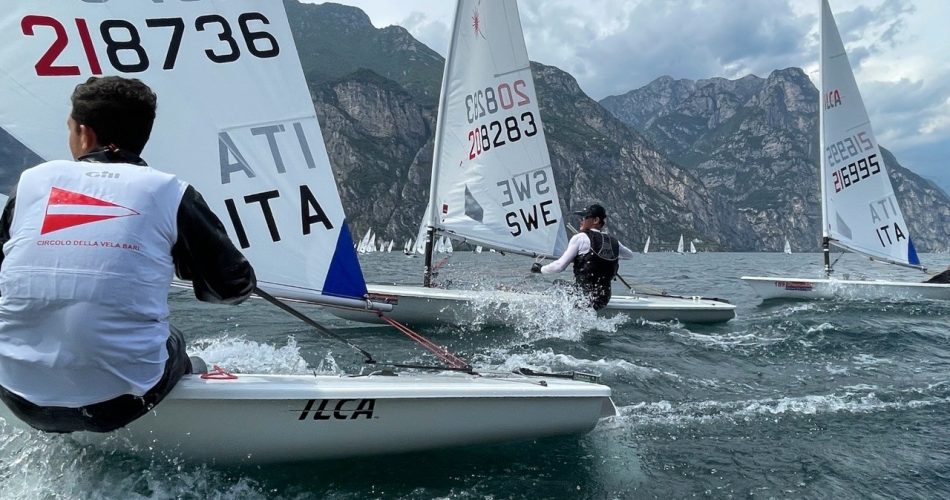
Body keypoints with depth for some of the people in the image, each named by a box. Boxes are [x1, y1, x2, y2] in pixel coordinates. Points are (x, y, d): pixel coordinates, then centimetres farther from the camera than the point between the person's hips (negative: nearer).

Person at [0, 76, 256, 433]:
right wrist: (172, 268, 21)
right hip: (118, 402, -3)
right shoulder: (170, 193, -4)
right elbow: (235, 286, 0)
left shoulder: (33, 180, 3)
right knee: (171, 343, 29)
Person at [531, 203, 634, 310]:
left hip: (584, 297, -6)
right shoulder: (613, 241, 8)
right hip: (603, 300, 6)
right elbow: (630, 255, 29)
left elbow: (560, 266, -10)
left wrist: (540, 269, 6)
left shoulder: (581, 237, -7)